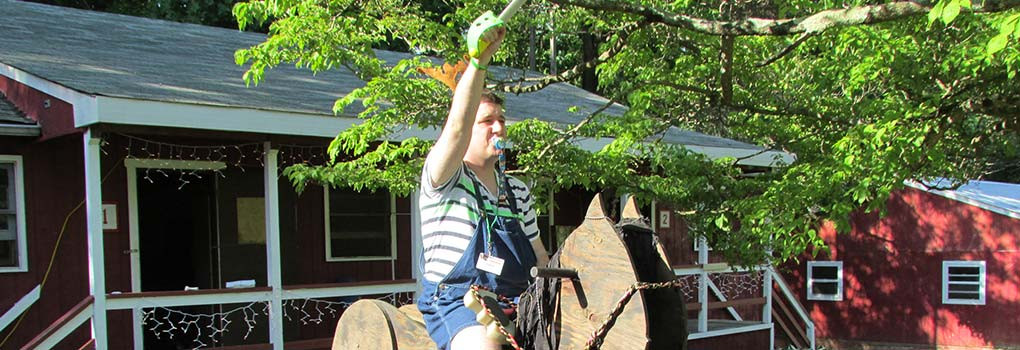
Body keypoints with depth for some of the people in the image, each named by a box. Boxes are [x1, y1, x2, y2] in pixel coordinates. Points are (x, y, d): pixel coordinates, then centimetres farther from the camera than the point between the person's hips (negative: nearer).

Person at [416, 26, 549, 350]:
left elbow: (539, 256, 22)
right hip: (455, 301, -6)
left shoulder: (518, 192, 18)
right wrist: (480, 60, -32)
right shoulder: (443, 180, -2)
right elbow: (457, 128, -22)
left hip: (516, 300, 6)